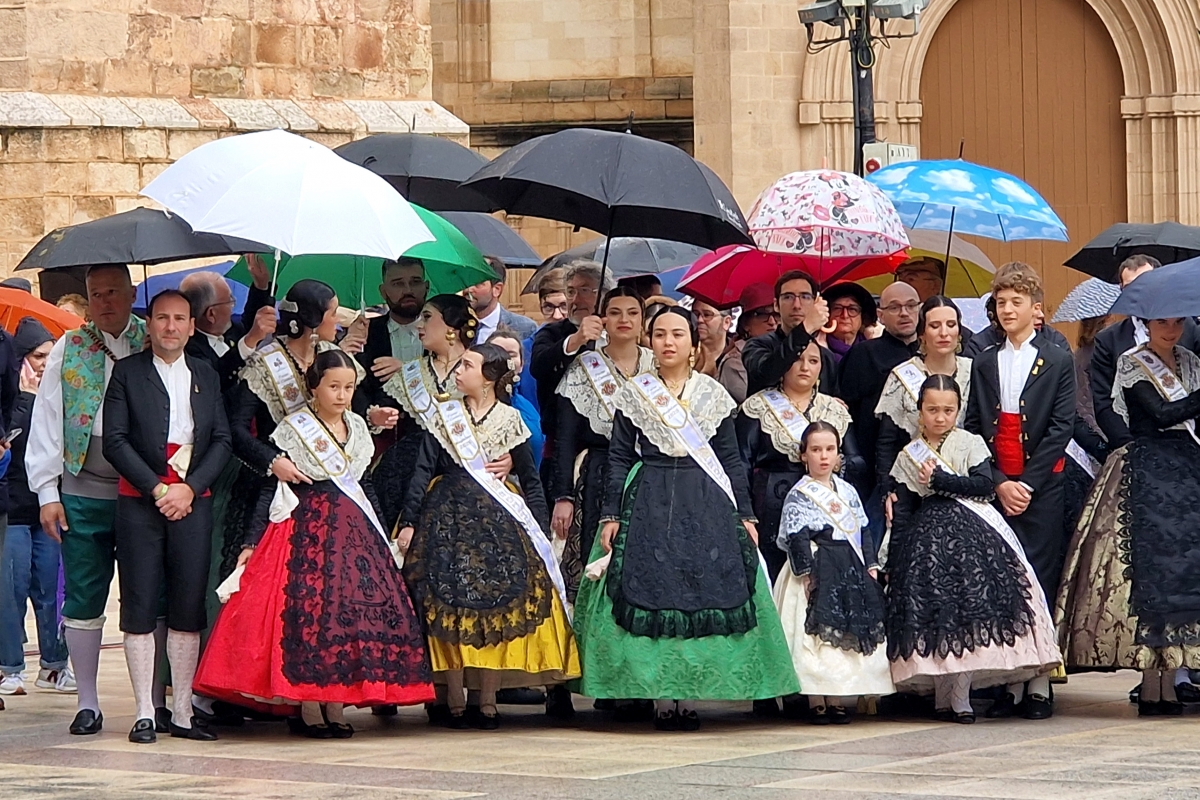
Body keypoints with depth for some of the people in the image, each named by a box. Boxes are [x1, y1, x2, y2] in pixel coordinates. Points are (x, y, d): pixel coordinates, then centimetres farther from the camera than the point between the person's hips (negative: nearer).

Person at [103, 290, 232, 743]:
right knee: (140, 607, -4)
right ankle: (145, 714, -1)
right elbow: (115, 440, -3)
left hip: (193, 501, 2)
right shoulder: (127, 373, 5)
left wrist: (189, 488, -6)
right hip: (139, 501, -2)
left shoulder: (207, 377, 15)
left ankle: (183, 714, 4)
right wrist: (157, 489, -10)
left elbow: (222, 441, 8)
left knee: (189, 607, 0)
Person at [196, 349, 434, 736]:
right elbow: (270, 490, -3)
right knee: (309, 610, -10)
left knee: (353, 609, -2)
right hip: (306, 529, -5)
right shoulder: (292, 430, -3)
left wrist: (383, 538, 19)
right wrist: (251, 543, -8)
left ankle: (336, 705, 4)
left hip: (353, 530, 5)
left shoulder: (358, 428, 12)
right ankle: (309, 709, -4)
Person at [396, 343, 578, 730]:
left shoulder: (510, 420, 6)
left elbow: (530, 478, 10)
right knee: (450, 603, -6)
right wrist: (409, 522, -6)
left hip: (498, 519, 0)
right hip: (448, 518, 0)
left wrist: (540, 527, 2)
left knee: (496, 602, -4)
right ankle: (453, 701, -2)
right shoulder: (444, 416, 6)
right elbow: (423, 471, 2)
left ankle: (487, 702, 1)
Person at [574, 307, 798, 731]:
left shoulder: (714, 396, 8)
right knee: (651, 594, -6)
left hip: (707, 506, 1)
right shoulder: (633, 394, 5)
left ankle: (690, 697, 2)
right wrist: (611, 516, -3)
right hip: (649, 505, -1)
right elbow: (619, 458, 4)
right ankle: (662, 699, -2)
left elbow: (732, 459, 10)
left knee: (705, 596, -3)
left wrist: (745, 515, 5)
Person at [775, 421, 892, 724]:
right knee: (816, 634, -9)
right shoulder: (799, 495, -3)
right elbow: (797, 539, -10)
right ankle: (815, 702, -4)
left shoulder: (847, 491, 15)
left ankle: (836, 701, 11)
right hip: (818, 572, -6)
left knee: (848, 633, 4)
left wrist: (871, 565, 8)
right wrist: (806, 574, -17)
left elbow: (862, 531, 17)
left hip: (851, 572, 6)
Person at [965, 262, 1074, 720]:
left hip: (1042, 488, -3)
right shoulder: (984, 364, 13)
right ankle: (1009, 683, 1)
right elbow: (974, 429, 8)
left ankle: (1039, 686, -3)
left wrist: (1027, 483, -10)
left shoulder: (1058, 363, 4)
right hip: (994, 488, 3)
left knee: (1040, 580, -5)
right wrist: (998, 484, -6)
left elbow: (1061, 428, -3)